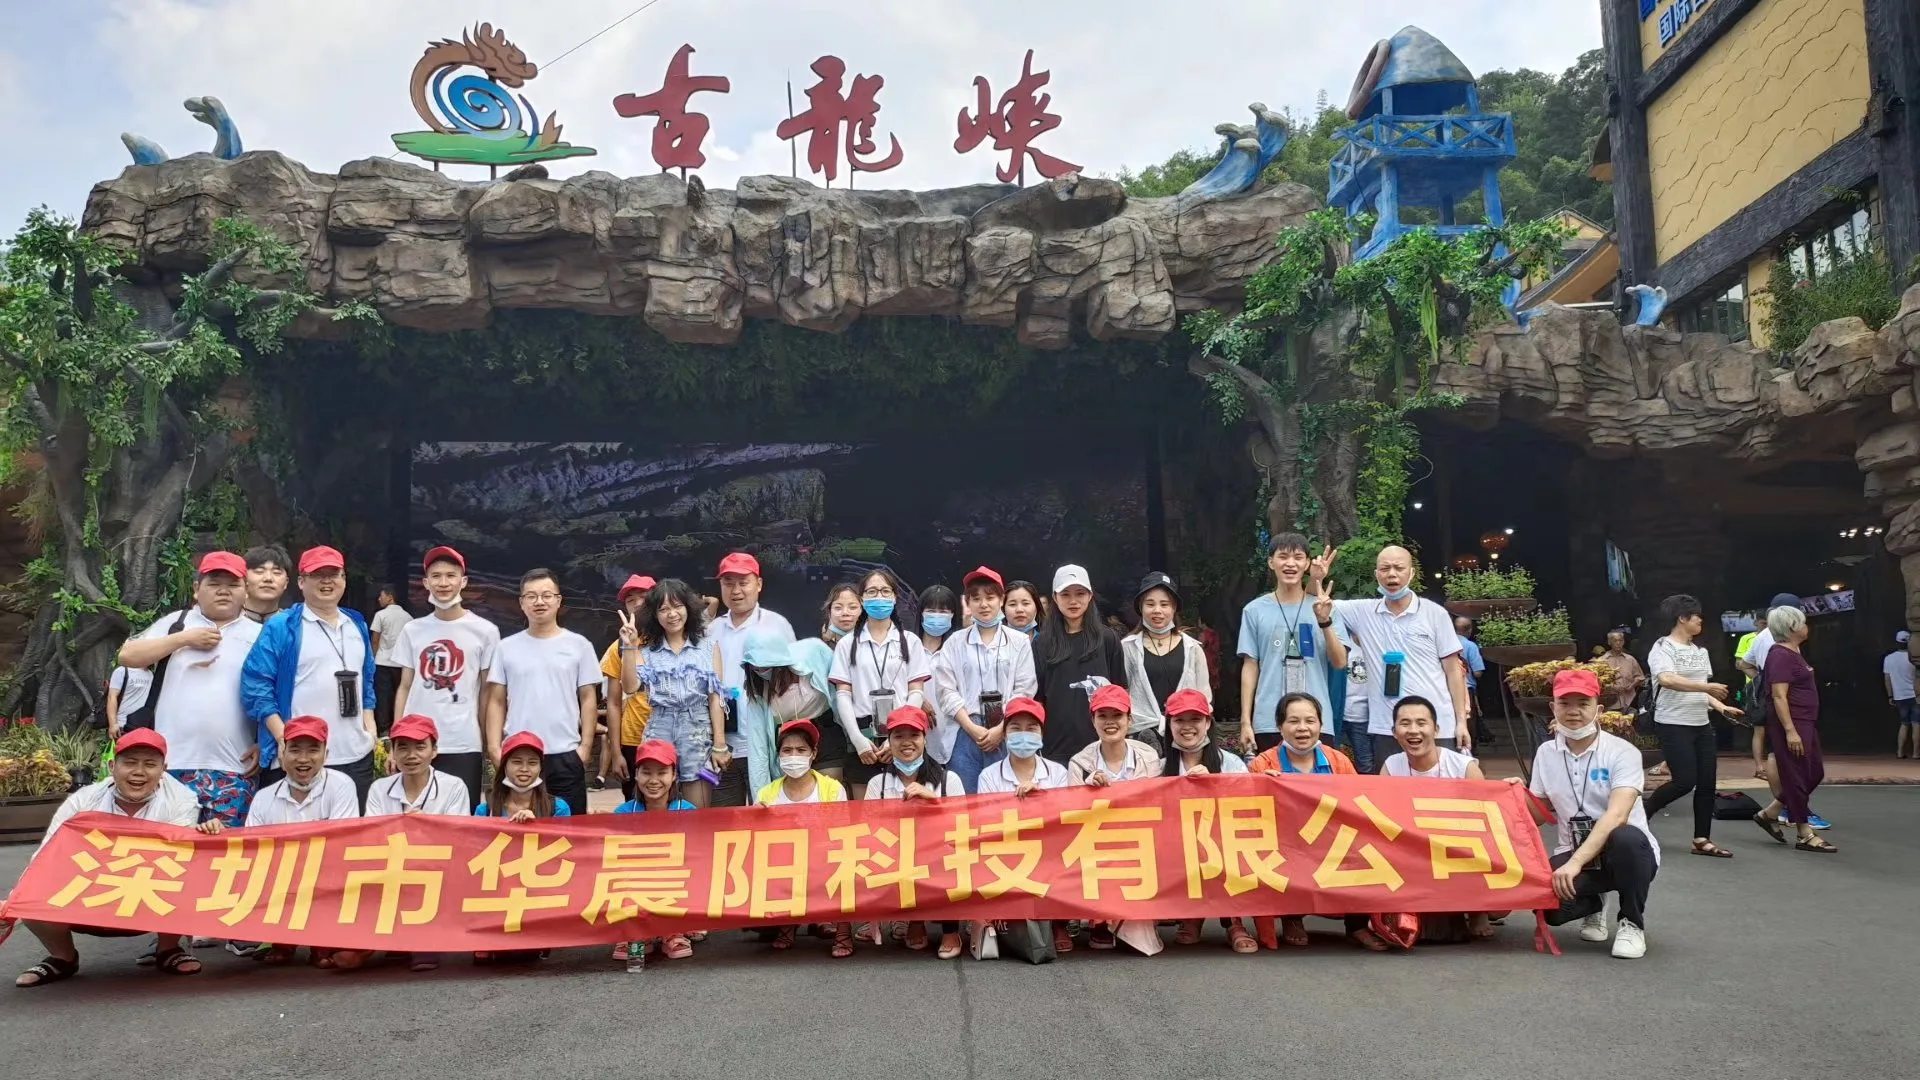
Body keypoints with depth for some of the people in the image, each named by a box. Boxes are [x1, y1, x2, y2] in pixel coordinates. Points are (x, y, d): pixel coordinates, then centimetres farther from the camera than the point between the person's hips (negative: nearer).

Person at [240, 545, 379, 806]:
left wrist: (369, 723, 12)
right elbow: (256, 684, -8)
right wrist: (284, 738, -15)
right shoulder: (281, 627, -4)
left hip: (357, 757, 6)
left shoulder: (358, 625, 15)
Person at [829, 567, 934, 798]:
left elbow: (916, 693, 3)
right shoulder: (847, 644, 9)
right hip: (863, 736, 0)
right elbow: (843, 694, 3)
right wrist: (857, 738, -9)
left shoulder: (910, 641, 9)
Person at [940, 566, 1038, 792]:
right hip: (966, 733, 0)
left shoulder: (1019, 642, 6)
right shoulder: (956, 642, 7)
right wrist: (972, 727, -9)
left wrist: (1001, 729, -8)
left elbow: (1024, 691, 1)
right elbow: (946, 690, 1)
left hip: (1008, 736, 0)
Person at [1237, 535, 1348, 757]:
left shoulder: (1323, 608, 4)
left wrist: (1324, 621, -17)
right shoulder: (1255, 610, 4)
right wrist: (1245, 721, 1)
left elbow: (1340, 662, -2)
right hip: (1269, 722, 0)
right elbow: (1250, 667, 6)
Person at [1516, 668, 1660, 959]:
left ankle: (1632, 924, -10)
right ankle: (1593, 905, 13)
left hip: (1628, 853, -3)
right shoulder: (1546, 753, 3)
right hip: (1574, 856, 3)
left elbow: (1616, 817, -27)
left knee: (1626, 838, -39)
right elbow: (1541, 816, 13)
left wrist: (1575, 862, -37)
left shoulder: (1622, 752, -13)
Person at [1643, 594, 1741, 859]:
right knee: (1685, 780, -13)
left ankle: (1702, 840, 12)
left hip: (1701, 725, 8)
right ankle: (1642, 812, 9)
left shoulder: (1699, 651, 15)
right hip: (1673, 725, -8)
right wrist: (1706, 687, -28)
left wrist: (1720, 706, 3)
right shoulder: (1663, 648, -9)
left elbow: (1701, 692, 19)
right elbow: (1667, 680, -27)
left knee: (1707, 782, 4)